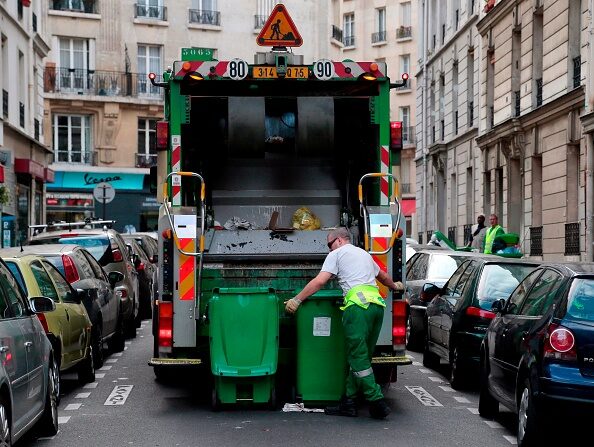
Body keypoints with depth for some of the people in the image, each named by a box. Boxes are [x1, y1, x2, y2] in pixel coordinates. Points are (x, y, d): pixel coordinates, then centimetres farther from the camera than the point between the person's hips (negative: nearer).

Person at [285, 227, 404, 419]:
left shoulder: (337, 254, 10)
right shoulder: (365, 254, 31)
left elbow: (319, 282, -2)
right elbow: (383, 276, 48)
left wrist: (296, 300, 2)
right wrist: (395, 286, 68)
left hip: (358, 305, -8)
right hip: (377, 305, 8)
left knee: (358, 358, -7)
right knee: (360, 357, 8)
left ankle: (377, 401, -13)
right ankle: (348, 402, 8)